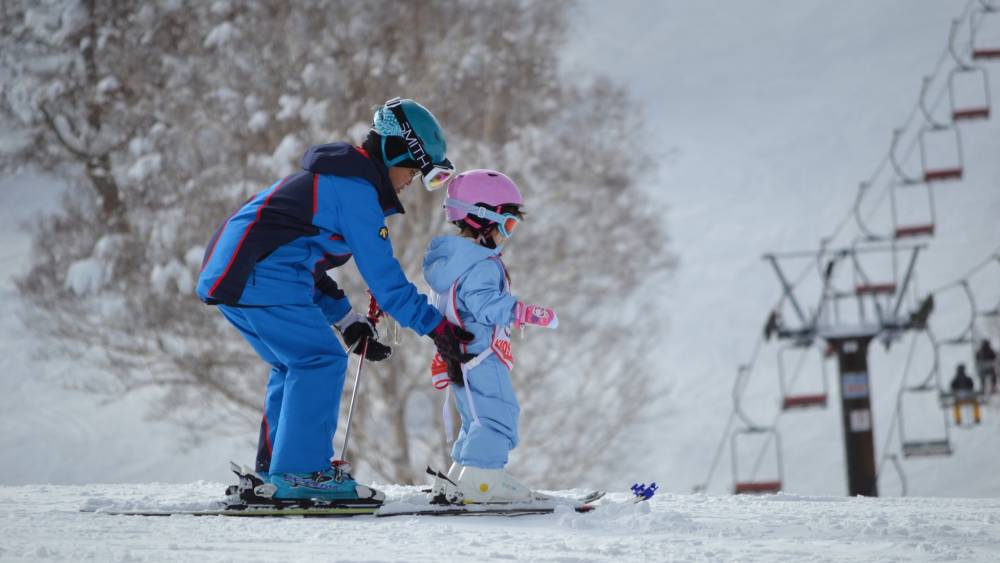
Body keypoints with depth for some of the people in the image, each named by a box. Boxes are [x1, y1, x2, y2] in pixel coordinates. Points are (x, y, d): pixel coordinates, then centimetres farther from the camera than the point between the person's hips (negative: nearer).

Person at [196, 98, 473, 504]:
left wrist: (348, 322, 25)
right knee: (321, 360, -10)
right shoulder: (356, 189, -9)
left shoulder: (331, 178, 24)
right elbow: (383, 276, -13)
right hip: (262, 279, -11)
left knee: (295, 364, 20)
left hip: (229, 272, 11)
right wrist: (436, 327, -10)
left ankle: (275, 470, 24)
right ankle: (301, 473, -11)